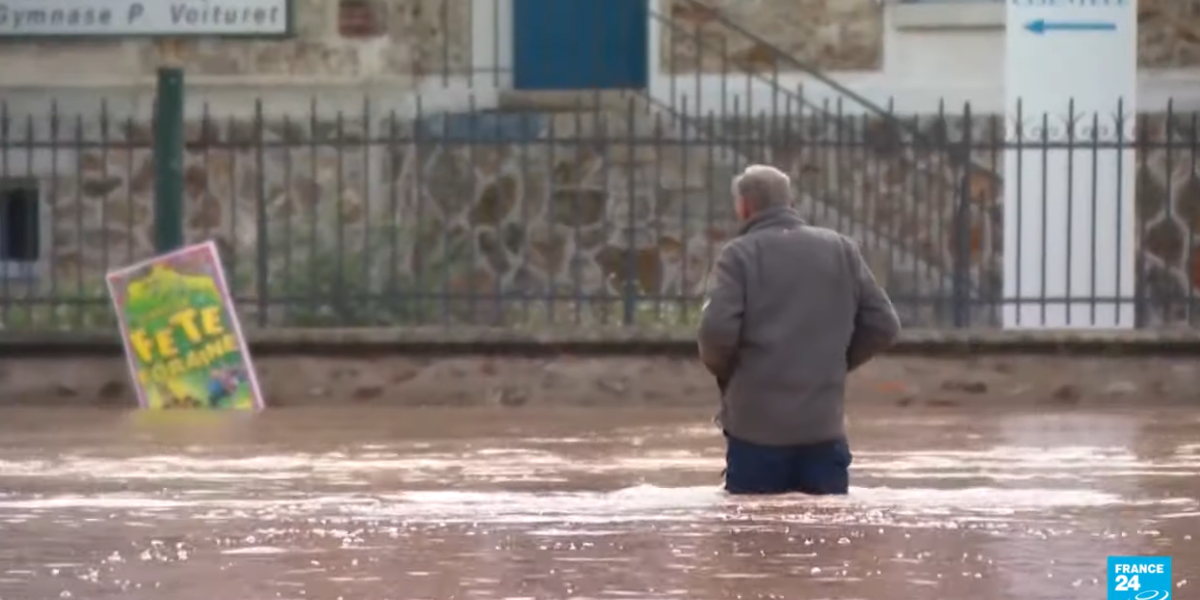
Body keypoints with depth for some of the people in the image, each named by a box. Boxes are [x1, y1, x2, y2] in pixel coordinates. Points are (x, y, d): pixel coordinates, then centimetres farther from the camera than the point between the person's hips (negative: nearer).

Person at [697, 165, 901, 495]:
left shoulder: (740, 254, -4)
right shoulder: (841, 249, 9)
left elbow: (717, 332, -15)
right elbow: (883, 326, 8)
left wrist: (723, 372, 6)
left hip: (756, 429, -3)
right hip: (825, 426, 3)